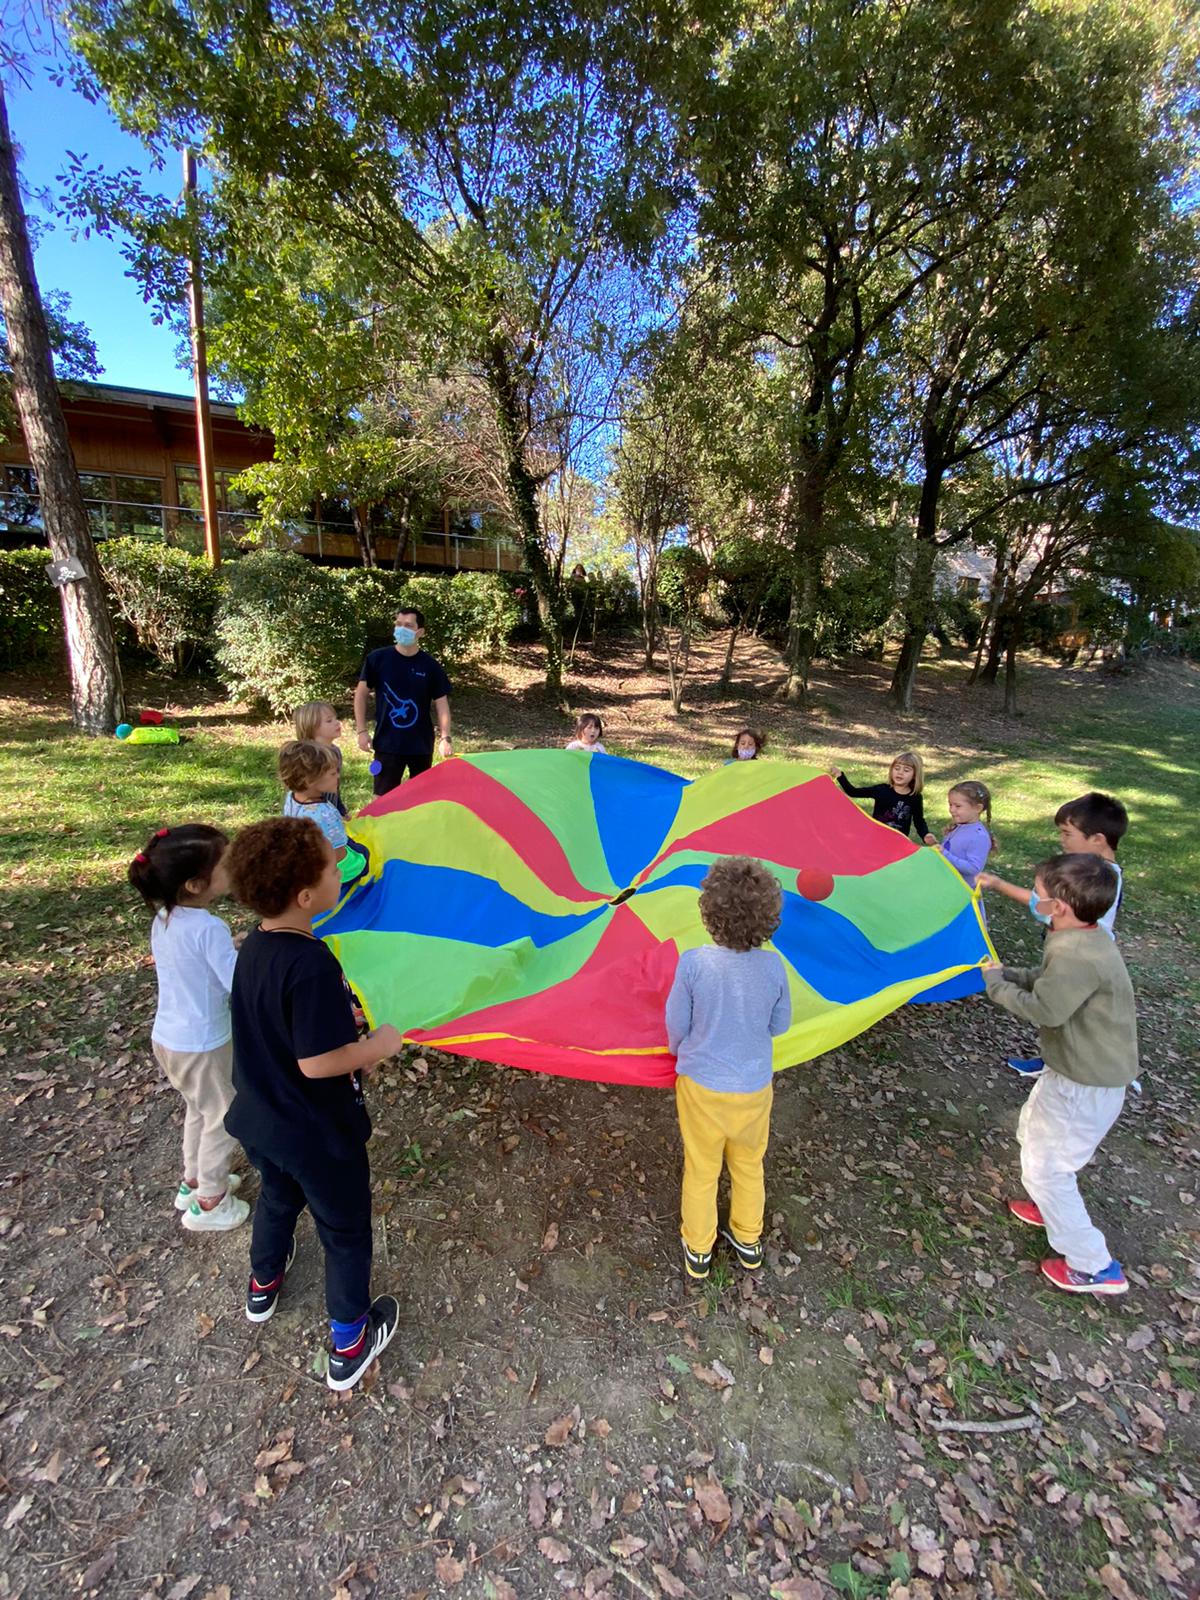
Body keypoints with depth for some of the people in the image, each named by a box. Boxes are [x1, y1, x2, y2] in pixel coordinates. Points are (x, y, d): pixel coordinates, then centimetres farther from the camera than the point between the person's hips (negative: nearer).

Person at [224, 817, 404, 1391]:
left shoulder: (255, 945, -9)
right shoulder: (312, 964, -36)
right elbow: (316, 1062, -31)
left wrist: (339, 1016, 6)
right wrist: (382, 1042, -19)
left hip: (263, 1119, 8)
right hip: (318, 1134, -7)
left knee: (279, 1197, 35)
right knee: (345, 1231, 18)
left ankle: (263, 1284, 62)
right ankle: (349, 1344, 39)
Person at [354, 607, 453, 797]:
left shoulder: (430, 666, -4)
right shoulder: (377, 659, -5)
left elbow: (441, 703, -1)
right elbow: (361, 694, 4)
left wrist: (445, 737, -11)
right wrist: (361, 730, -2)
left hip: (421, 744, 1)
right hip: (387, 743, -1)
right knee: (383, 796, 2)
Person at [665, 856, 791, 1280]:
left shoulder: (693, 963, -27)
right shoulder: (773, 967, -20)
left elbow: (676, 1026, -13)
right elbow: (780, 1025, -3)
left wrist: (680, 1052, 9)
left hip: (701, 1085, -2)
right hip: (754, 1086, 2)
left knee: (701, 1170, 21)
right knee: (749, 1166, 27)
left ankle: (697, 1250, 43)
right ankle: (748, 1240, 49)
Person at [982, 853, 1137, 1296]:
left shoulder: (1075, 955, -33)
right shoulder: (1087, 938, -1)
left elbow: (1045, 1010, -27)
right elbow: (1046, 978, 10)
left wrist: (997, 985, -14)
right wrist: (1006, 973, -1)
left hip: (1085, 1084, -10)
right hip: (1080, 1068, 10)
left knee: (1043, 1166, 4)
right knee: (1032, 1129, 28)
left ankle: (1094, 1266, 20)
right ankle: (1054, 1207, 49)